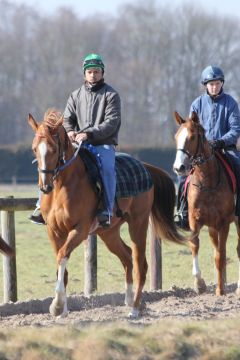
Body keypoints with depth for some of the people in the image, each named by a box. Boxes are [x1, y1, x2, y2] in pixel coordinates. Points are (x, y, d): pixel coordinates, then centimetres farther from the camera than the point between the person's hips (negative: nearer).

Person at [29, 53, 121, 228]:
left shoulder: (111, 95, 2)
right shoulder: (76, 95, 16)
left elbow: (111, 122, -9)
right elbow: (67, 119, 12)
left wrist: (89, 133, -22)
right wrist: (70, 131, -14)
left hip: (104, 144, -4)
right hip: (79, 145, 4)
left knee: (107, 167, -36)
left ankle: (107, 211, -39)